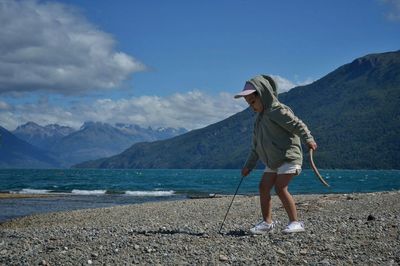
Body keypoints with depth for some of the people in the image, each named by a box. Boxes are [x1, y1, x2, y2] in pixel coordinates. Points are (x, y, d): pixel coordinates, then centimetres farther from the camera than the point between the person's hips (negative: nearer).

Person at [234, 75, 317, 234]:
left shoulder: (277, 110, -12)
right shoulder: (260, 118, 16)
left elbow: (297, 125, -21)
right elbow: (256, 146, 22)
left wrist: (308, 139, -35)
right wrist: (249, 165, 22)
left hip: (289, 157, -9)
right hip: (273, 161, 9)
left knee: (280, 188, -18)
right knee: (263, 187, 2)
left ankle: (295, 222, -10)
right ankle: (267, 222, 11)